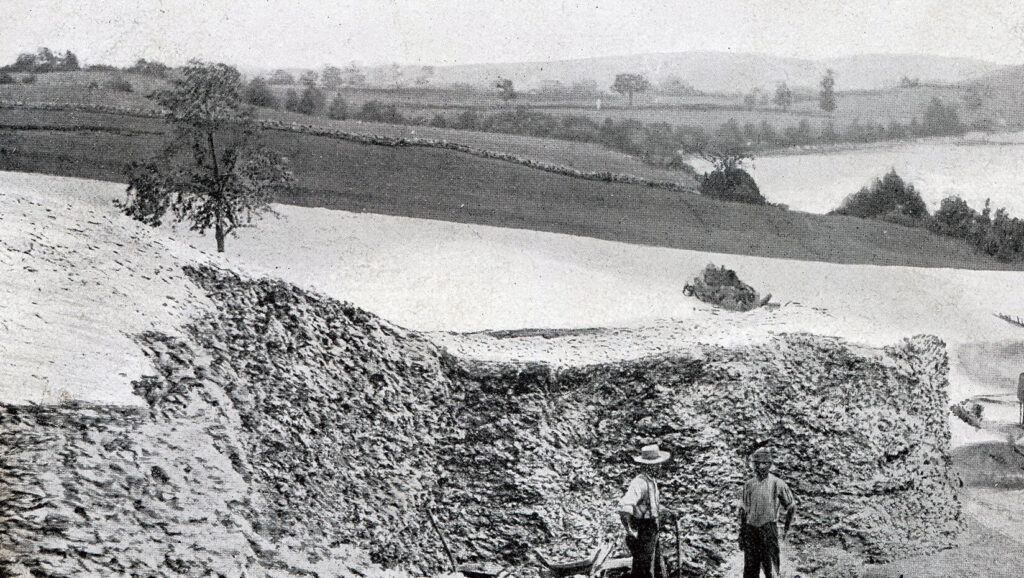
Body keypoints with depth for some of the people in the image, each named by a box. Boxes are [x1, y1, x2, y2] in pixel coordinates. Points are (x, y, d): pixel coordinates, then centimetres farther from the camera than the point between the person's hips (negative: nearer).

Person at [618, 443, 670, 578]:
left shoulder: (652, 481, 9)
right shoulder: (639, 482, -24)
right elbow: (624, 506, -37)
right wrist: (630, 530, -31)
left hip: (652, 533, 10)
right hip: (641, 535, -10)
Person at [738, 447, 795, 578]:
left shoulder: (777, 484, -2)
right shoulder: (749, 484, 9)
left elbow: (791, 507, 9)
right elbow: (743, 511, 13)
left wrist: (786, 528, 9)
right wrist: (741, 534, 10)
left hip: (769, 529, -4)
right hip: (750, 528, 4)